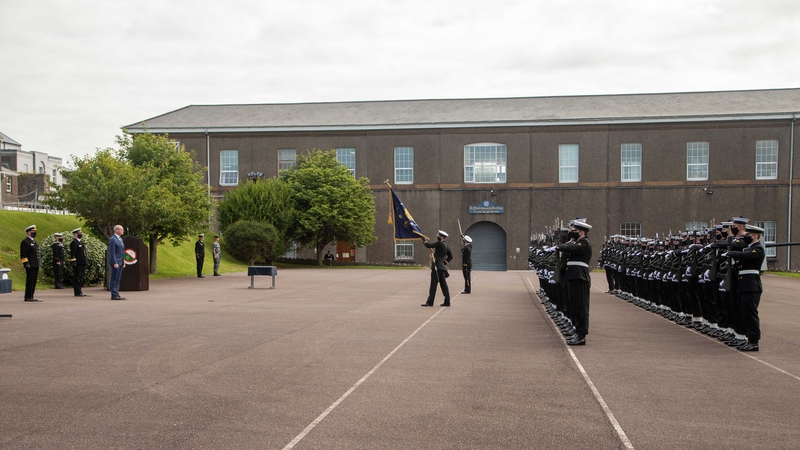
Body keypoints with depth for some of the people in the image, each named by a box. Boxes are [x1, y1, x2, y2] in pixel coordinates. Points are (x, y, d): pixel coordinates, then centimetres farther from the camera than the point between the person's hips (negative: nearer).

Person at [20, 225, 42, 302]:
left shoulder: (34, 241, 19)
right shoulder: (25, 242, -8)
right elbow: (23, 254, -14)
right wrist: (26, 263, -19)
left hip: (36, 265, 9)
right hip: (30, 265, -9)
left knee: (34, 281, 9)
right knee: (30, 281, -7)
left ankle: (31, 296, 14)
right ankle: (28, 297, -3)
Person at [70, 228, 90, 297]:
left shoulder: (81, 242, 19)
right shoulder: (74, 243, -10)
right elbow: (72, 254, -15)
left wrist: (86, 262, 21)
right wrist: (73, 262, -20)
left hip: (82, 263, 9)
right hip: (77, 264, -9)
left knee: (81, 278, 12)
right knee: (77, 278, -4)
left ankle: (80, 292, 17)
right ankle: (77, 293, -2)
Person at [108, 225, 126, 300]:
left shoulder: (120, 239, 17)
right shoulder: (112, 239, -11)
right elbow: (112, 253, -16)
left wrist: (123, 262, 18)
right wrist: (115, 263, -21)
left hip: (120, 262, 9)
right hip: (116, 263, -9)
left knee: (117, 280, 11)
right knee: (114, 279, -5)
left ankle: (117, 294, 14)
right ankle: (114, 295, -3)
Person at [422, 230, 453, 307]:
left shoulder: (439, 243, -12)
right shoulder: (447, 245, 15)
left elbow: (428, 246, -11)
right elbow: (450, 257, 21)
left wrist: (426, 241, 7)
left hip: (437, 267, -9)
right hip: (442, 267, 9)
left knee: (433, 284, -6)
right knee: (443, 284, 10)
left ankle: (430, 302, -4)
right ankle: (447, 301, 10)